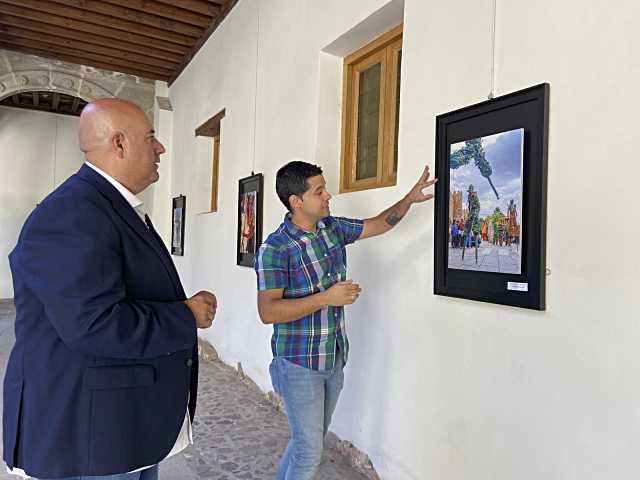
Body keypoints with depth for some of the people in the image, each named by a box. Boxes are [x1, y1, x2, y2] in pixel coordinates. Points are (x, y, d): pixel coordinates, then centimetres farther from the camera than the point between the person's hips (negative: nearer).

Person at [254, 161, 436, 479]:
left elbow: (378, 225, 14)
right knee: (310, 451, 2)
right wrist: (325, 298, -27)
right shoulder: (275, 249, -20)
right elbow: (267, 312, -24)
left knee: (313, 437, 22)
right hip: (299, 365, -7)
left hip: (335, 359, 7)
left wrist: (409, 199, 0)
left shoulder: (333, 227, 1)